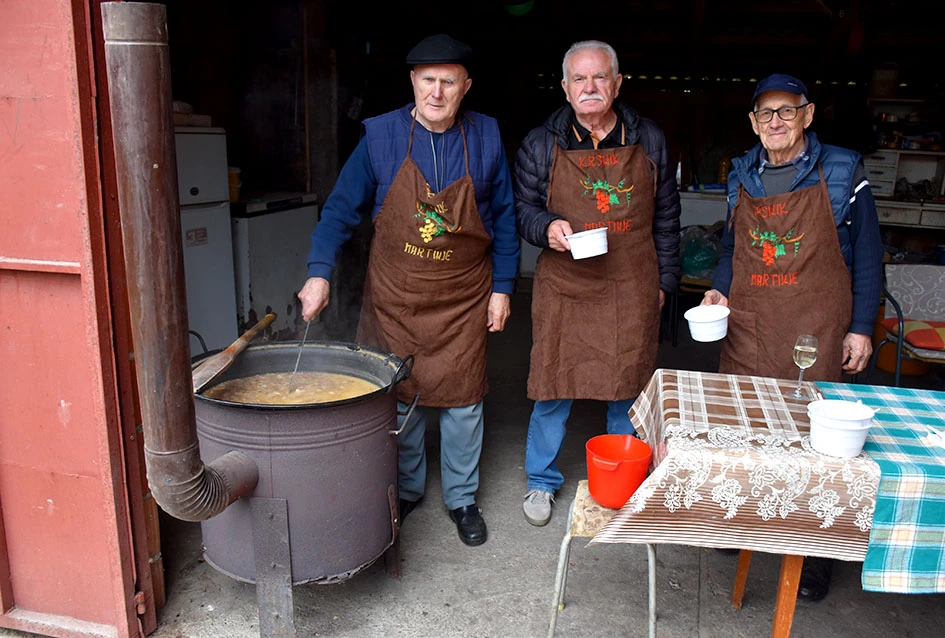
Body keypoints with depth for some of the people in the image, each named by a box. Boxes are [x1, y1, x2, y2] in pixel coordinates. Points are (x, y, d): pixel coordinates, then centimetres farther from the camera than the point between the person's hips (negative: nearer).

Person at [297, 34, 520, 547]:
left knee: (462, 402, 7)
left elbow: (503, 219, 5)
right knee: (399, 397, 11)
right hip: (394, 297, 0)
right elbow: (341, 207, -3)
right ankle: (405, 489, 33)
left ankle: (462, 499, 27)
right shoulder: (380, 136, -6)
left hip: (464, 299, 0)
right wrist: (319, 272, -14)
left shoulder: (485, 137, -2)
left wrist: (503, 287, 2)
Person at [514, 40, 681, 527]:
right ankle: (542, 481, 26)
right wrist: (546, 228, -18)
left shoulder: (648, 140, 7)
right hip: (564, 289, -1)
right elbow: (523, 208, 5)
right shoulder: (541, 144, 2)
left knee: (628, 387, 10)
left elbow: (665, 216, 12)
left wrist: (663, 280, 10)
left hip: (633, 292, 2)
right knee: (553, 386, 4)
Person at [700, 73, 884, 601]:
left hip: (816, 333, -3)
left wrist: (861, 328, -2)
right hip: (747, 327, 4)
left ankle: (816, 555, 18)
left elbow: (866, 256, 1)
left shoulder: (841, 172, -1)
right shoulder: (743, 176, 10)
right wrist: (720, 290, 1)